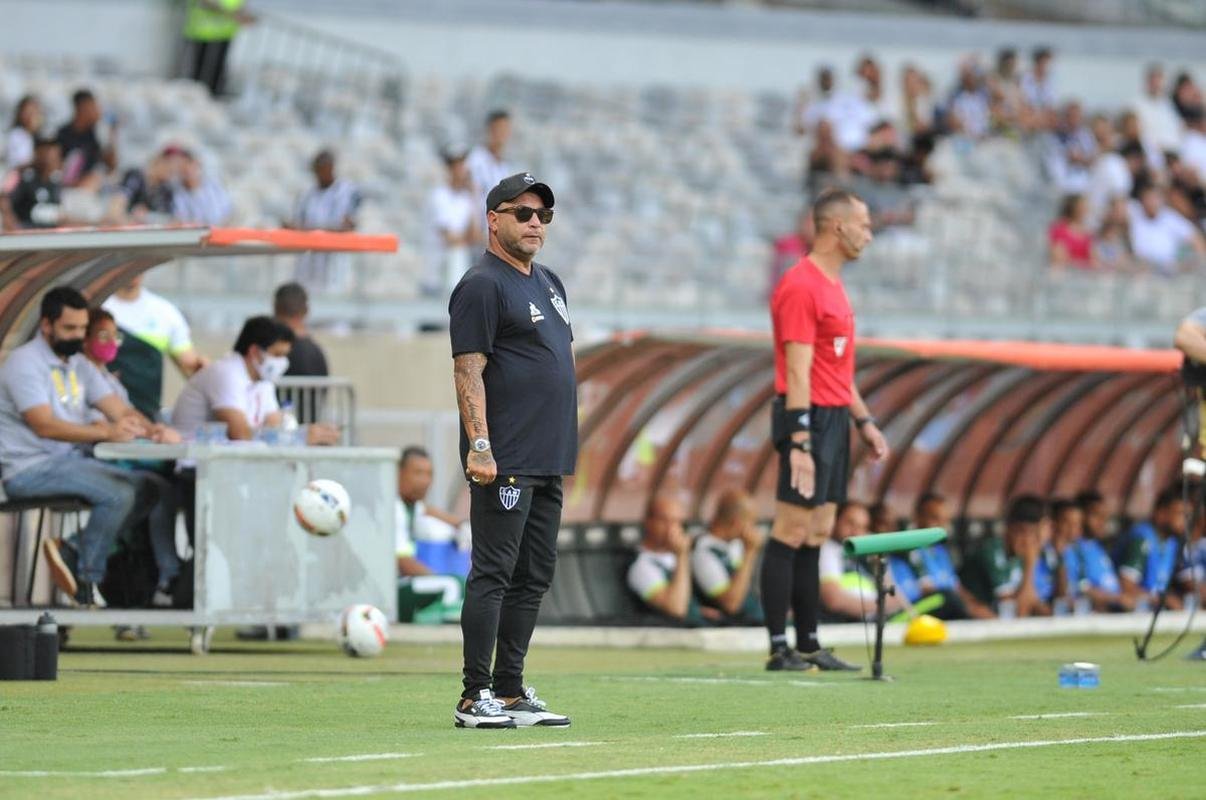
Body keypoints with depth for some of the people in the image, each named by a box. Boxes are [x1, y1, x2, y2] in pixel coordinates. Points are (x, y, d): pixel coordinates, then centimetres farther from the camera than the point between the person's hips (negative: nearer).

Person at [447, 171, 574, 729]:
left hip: (549, 464, 9)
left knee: (534, 578, 11)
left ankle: (510, 691, 17)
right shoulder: (482, 285, -8)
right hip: (505, 465, -9)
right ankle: (475, 698, -8)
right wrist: (478, 446, -23)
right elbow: (468, 371, -15)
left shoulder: (549, 283, 19)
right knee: (493, 574, -9)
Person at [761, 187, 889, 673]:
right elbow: (798, 372, -19)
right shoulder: (801, 287, -14)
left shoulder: (833, 286, 17)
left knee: (816, 535, 11)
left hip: (834, 420, 10)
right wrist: (799, 443, -23)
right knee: (792, 533, -8)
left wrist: (863, 421, 22)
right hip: (809, 420, -10)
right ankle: (779, 648, -7)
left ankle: (808, 645, 14)